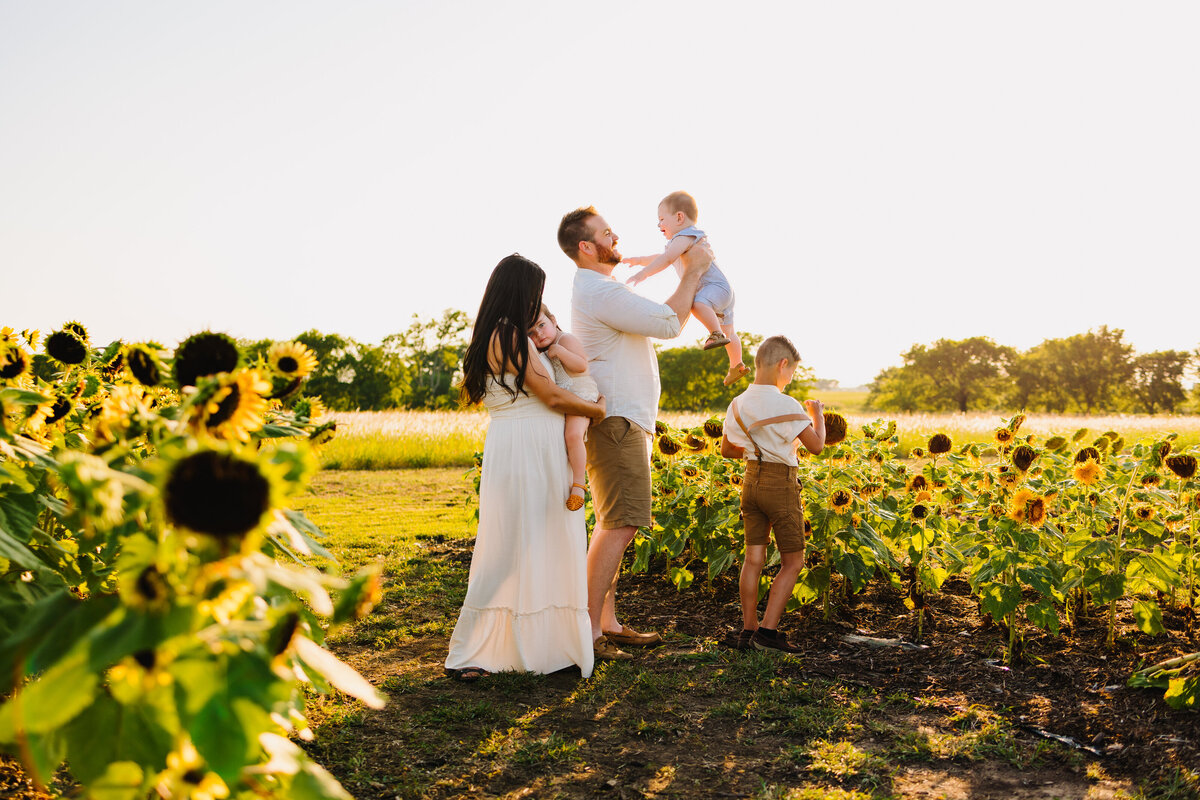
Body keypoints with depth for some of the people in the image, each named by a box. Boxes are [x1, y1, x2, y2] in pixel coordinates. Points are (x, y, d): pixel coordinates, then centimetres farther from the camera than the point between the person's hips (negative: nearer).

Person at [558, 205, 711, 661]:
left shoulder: (599, 290, 21)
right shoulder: (599, 291, -14)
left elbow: (666, 320, 29)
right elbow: (670, 323, -14)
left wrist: (694, 278, 23)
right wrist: (693, 272, -2)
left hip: (621, 423, 11)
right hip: (617, 423, -11)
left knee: (613, 526, 12)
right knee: (619, 527, -14)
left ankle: (606, 624, 17)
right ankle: (587, 631, -12)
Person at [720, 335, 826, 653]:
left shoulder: (738, 404, 3)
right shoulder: (787, 405, -17)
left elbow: (726, 449, 13)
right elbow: (816, 446, -14)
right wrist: (817, 414, 2)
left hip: (751, 480, 6)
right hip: (781, 484, -6)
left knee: (753, 558, 10)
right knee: (793, 563, 4)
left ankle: (748, 629, 12)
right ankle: (768, 630, -2)